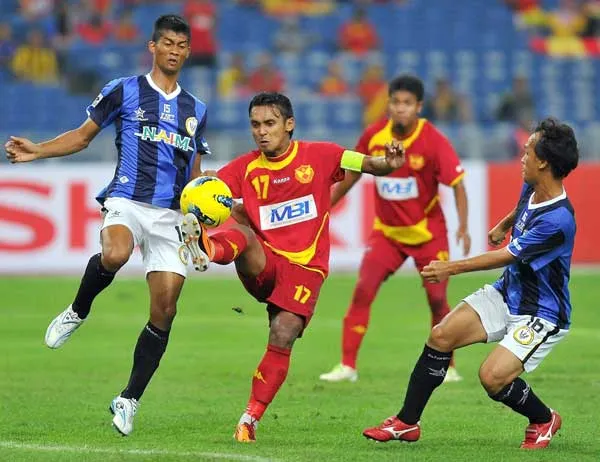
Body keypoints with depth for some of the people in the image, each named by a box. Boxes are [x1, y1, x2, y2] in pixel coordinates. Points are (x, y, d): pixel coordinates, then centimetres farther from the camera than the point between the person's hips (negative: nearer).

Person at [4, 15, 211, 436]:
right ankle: (79, 311, -8)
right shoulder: (124, 91, 6)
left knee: (164, 311, -5)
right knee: (115, 256, -39)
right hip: (128, 201, -4)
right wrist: (37, 151, -3)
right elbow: (83, 136, 11)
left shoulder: (196, 110, 17)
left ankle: (129, 400, 8)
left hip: (172, 216, 4)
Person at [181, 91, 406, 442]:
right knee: (241, 233, -30)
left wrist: (389, 163, -21)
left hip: (305, 266, -2)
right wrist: (195, 215, -24)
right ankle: (208, 249, -67)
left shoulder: (319, 156, 2)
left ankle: (251, 419, -11)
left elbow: (370, 165, 3)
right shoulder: (245, 169, 6)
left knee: (283, 336, -19)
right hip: (262, 264, 2)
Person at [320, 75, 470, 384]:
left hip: (428, 232, -2)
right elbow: (353, 173, 9)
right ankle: (347, 365, -7)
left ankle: (446, 367, 15)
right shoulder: (373, 136, -8)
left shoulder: (433, 141, -17)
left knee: (437, 298, -3)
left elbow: (457, 184, -15)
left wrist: (463, 227, -26)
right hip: (386, 231, 2)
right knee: (363, 290, -11)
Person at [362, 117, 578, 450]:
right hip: (506, 294, 8)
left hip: (541, 315, -8)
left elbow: (506, 257, -23)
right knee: (441, 336, -5)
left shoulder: (557, 220, -31)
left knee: (493, 376, -24)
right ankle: (407, 422, 6)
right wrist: (504, 225, 42)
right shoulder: (531, 188, -4)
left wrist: (452, 268, -14)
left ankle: (544, 420, 7)